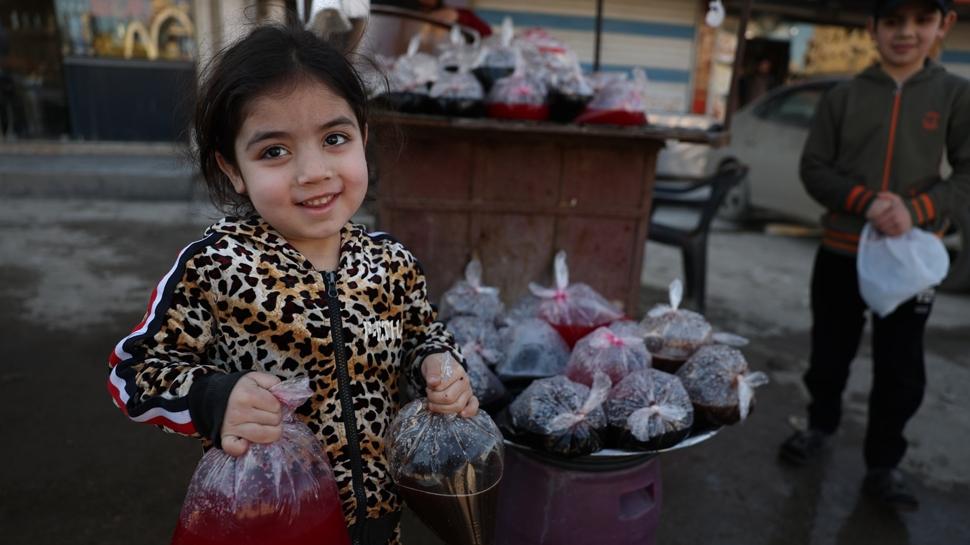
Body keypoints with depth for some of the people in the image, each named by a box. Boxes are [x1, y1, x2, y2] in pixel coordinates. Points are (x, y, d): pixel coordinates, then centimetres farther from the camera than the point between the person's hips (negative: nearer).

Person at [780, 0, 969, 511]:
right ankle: (820, 424, 39)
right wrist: (865, 201, -17)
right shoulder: (843, 96, -2)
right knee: (829, 353, 14)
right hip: (840, 252, 0)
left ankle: (882, 465, 25)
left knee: (902, 371, 6)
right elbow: (813, 169, -2)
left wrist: (916, 210, -19)